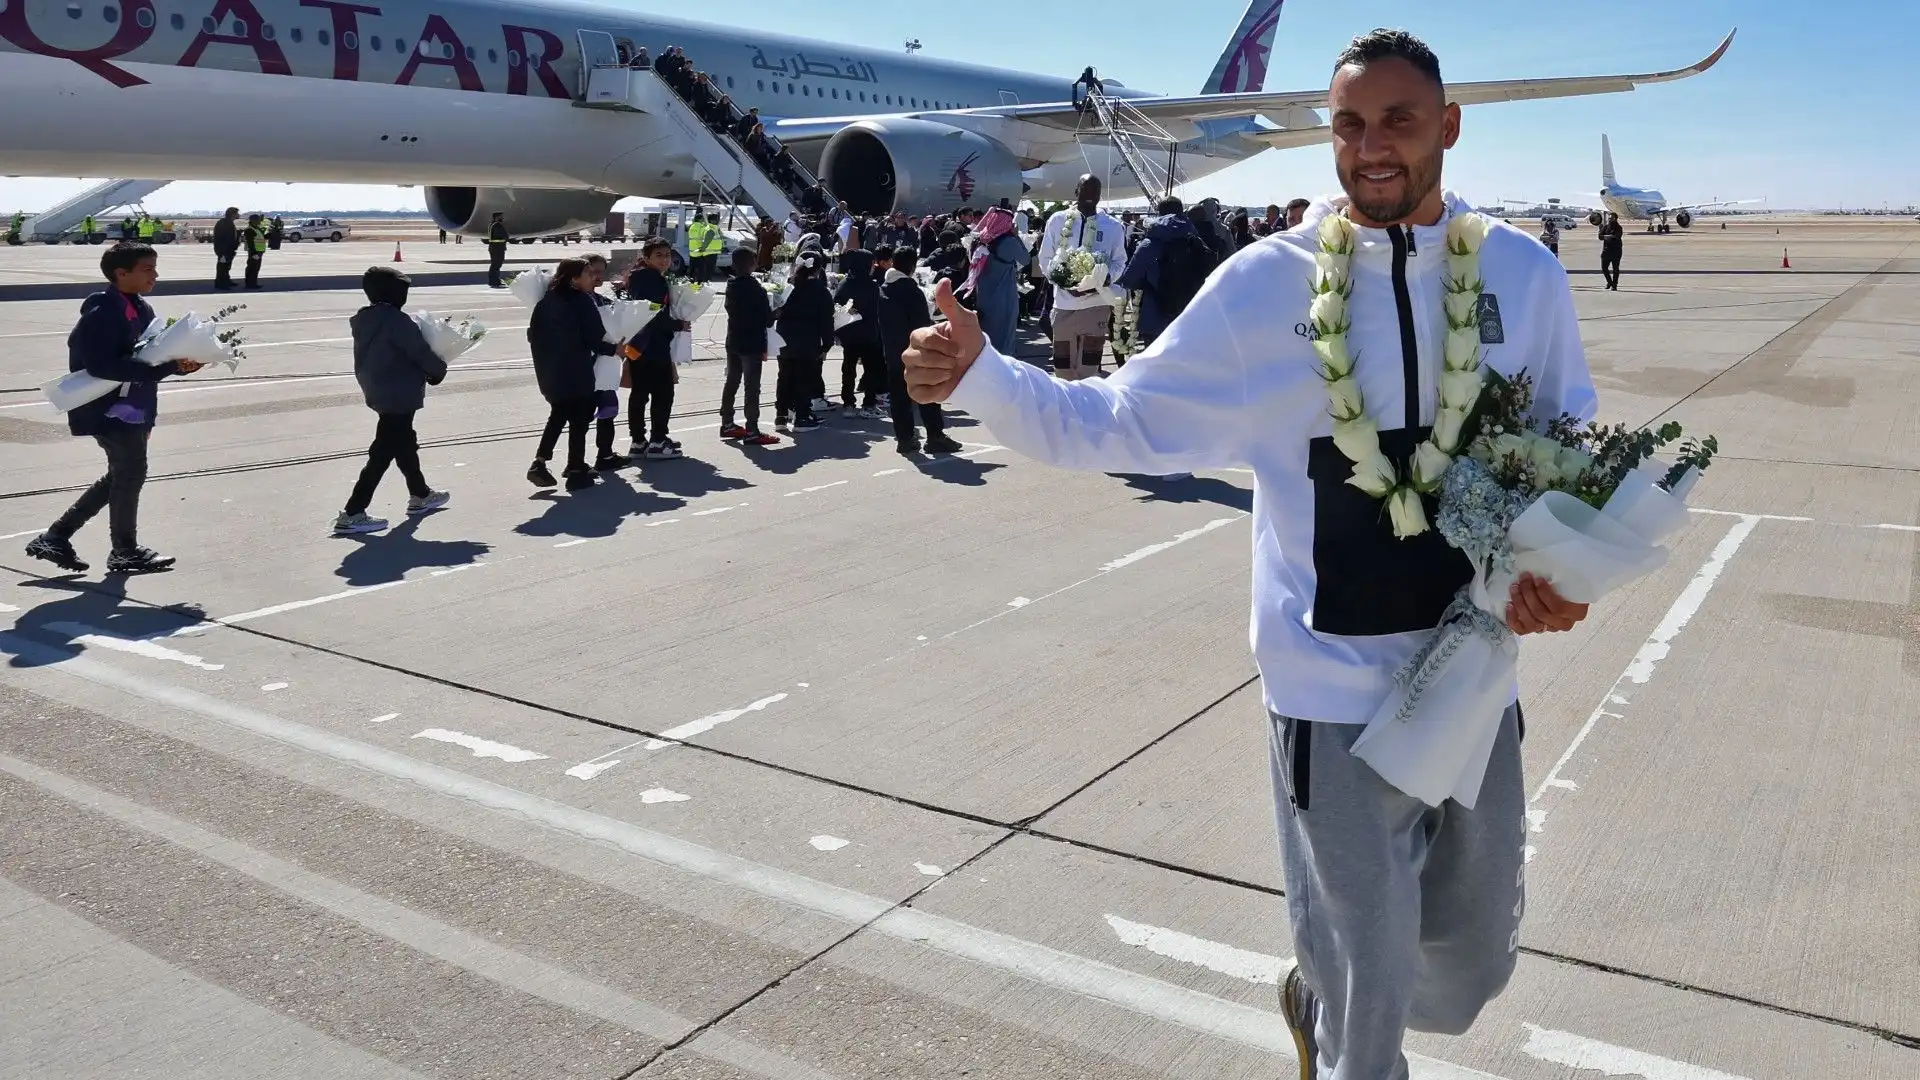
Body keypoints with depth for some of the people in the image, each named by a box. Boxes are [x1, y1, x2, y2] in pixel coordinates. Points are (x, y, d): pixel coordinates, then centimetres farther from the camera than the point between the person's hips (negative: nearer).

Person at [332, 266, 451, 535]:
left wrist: (430, 369, 12)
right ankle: (352, 514, -7)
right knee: (383, 453, -6)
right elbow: (421, 352, -16)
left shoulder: (365, 321, 8)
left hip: (378, 392, 9)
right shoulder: (397, 321, -20)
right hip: (398, 397, -9)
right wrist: (440, 370, 4)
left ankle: (420, 495, 42)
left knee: (405, 444, 24)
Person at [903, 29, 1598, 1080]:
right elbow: (1122, 423, -5)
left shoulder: (1523, 272, -1)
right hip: (1336, 695, -3)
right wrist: (977, 375, -18)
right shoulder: (1266, 283, -10)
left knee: (1471, 967, 23)